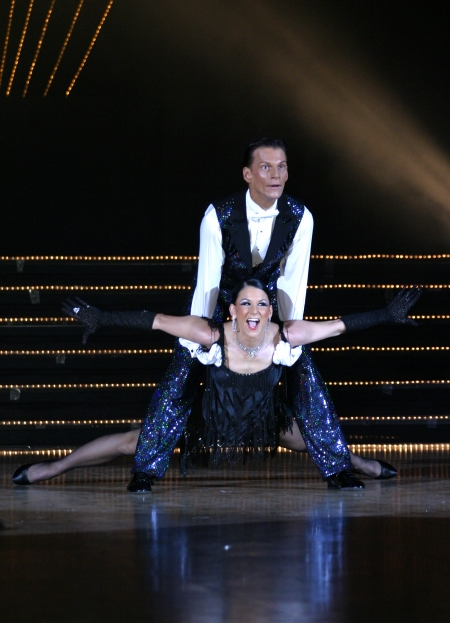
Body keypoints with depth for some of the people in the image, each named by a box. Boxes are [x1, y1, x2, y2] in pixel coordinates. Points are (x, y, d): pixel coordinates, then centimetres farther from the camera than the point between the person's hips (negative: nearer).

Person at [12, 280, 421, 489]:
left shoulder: (284, 336, -27)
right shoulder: (213, 335, -33)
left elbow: (338, 326, -16)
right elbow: (156, 321, -29)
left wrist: (387, 315, -13)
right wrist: (102, 320, -31)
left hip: (266, 416, 2)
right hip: (213, 413, -2)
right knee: (134, 442, -1)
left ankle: (358, 464, 54)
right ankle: (55, 468, 17)